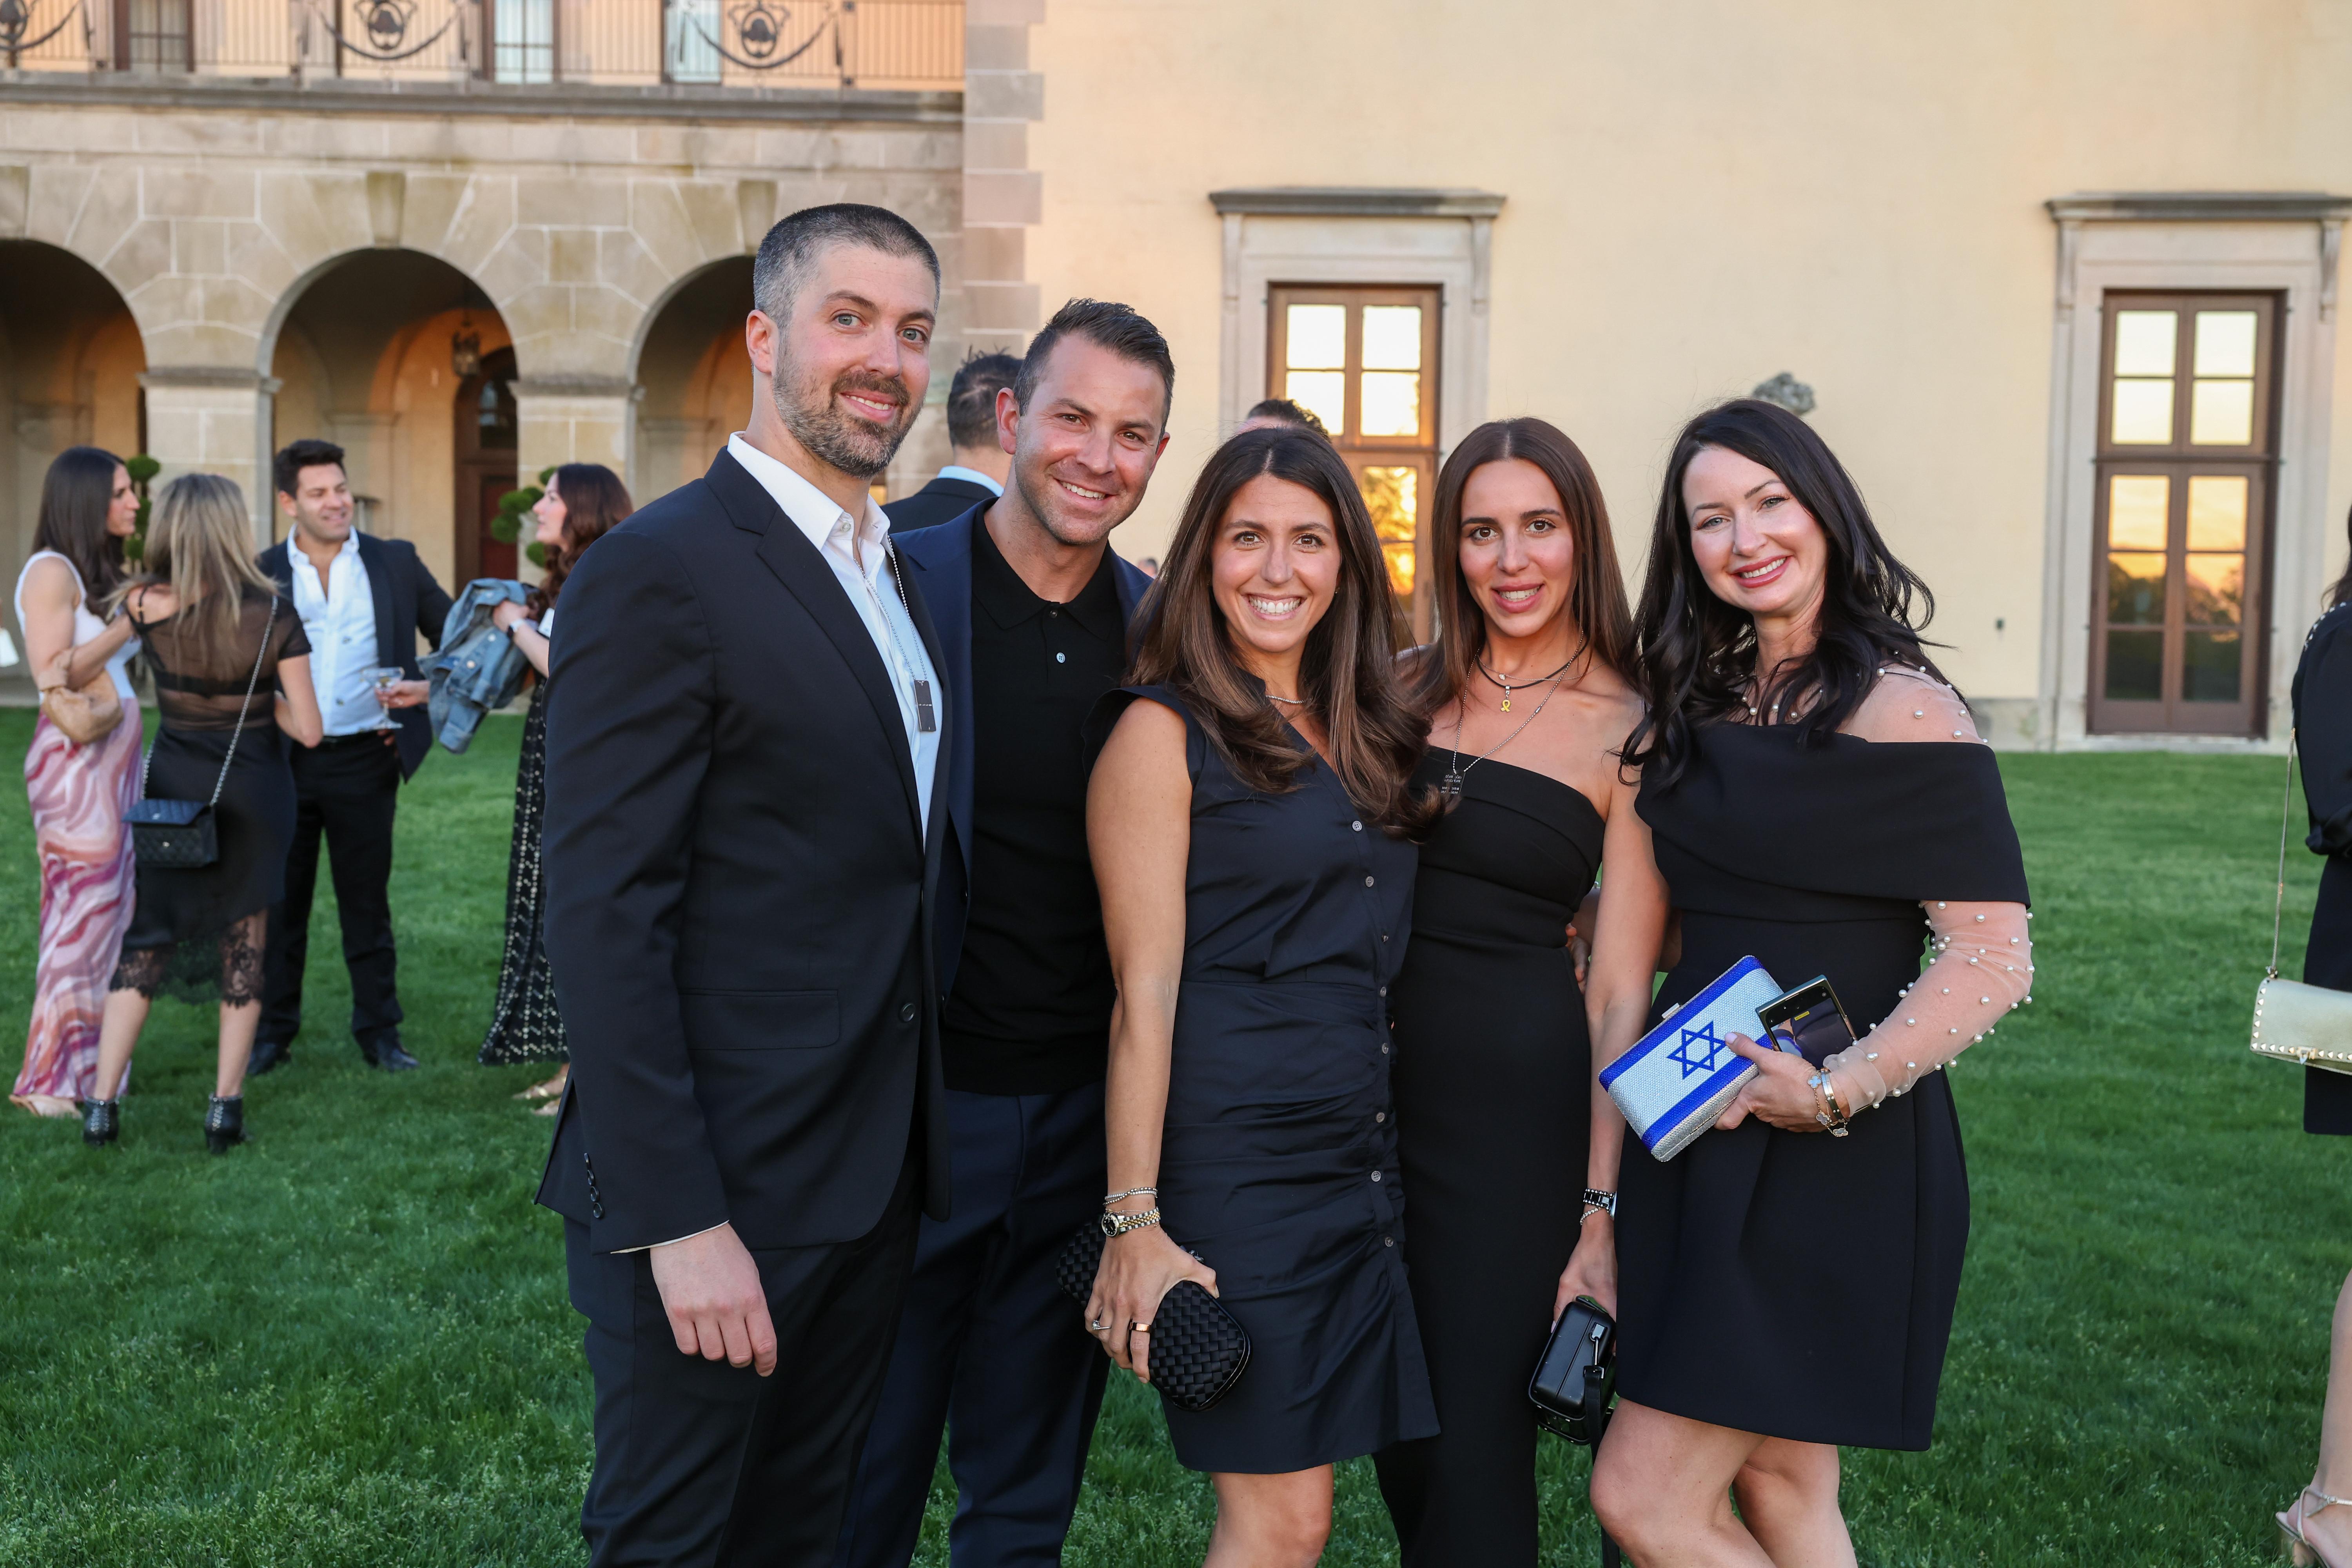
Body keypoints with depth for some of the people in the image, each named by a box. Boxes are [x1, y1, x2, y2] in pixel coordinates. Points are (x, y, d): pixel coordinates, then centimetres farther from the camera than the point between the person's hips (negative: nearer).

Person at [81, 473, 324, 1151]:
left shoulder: (146, 604, -11)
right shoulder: (274, 615, -15)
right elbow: (308, 730, -12)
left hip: (172, 789, 2)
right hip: (253, 792, -2)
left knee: (149, 936, 12)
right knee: (243, 942, 9)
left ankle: (102, 1101, 8)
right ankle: (226, 1107, 11)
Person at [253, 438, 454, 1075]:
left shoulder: (396, 563, 3)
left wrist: (429, 688, -6)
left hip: (364, 760, 0)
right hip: (282, 760, 0)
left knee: (367, 903, 7)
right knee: (280, 902, 9)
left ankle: (379, 1033, 16)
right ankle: (272, 1034, 20)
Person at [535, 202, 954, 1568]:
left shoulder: (898, 572, 13)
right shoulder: (661, 573, -14)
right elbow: (605, 921, -18)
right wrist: (676, 1220, -21)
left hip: (877, 1183, 8)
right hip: (716, 1195, -7)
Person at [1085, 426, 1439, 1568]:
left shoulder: (1362, 736, 14)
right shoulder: (1164, 731, -6)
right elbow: (1145, 992, -10)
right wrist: (1136, 1222, -13)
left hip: (1362, 1161, 6)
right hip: (1236, 1162, -6)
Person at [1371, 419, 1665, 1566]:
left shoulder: (1627, 730, -6)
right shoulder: (1409, 687, 6)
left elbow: (1621, 989, -7)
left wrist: (1602, 1209, -11)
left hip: (1522, 1089, -4)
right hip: (1370, 1072, 4)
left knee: (1475, 1424, 3)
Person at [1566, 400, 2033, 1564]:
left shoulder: (1900, 710, -10)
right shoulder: (1693, 710, 11)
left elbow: (1994, 957, -14)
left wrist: (1835, 1091, -21)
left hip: (1836, 1159, -7)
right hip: (1697, 1140, 7)